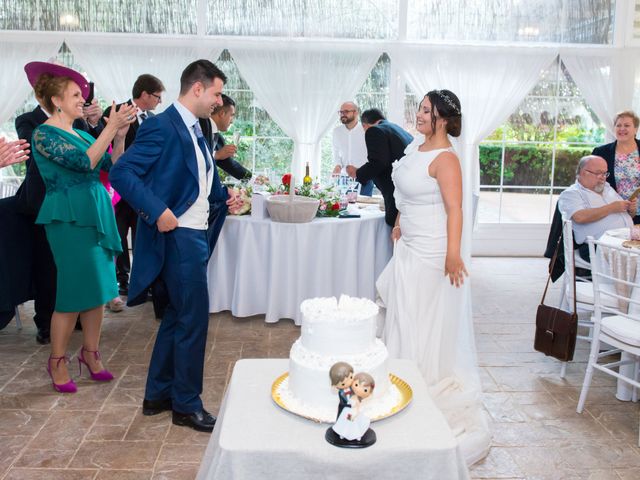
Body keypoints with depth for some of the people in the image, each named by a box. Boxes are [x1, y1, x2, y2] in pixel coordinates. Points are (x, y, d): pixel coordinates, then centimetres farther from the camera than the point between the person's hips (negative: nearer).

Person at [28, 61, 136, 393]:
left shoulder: (81, 134, 15)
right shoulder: (44, 134, -8)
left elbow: (113, 166, 10)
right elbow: (86, 163, -20)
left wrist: (120, 135, -3)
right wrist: (110, 127, -19)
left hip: (96, 213, 8)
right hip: (70, 217, -7)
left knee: (98, 285, 9)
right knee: (75, 289, -4)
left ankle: (90, 352, 22)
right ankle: (57, 361, 13)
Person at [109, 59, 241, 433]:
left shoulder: (195, 129, 14)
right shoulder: (162, 126, -14)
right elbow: (122, 173, -20)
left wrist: (223, 197, 6)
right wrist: (157, 211, -27)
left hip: (196, 234, 10)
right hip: (178, 235, -10)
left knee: (178, 315, 16)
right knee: (194, 318, -2)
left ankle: (159, 394, 30)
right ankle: (187, 405, 14)